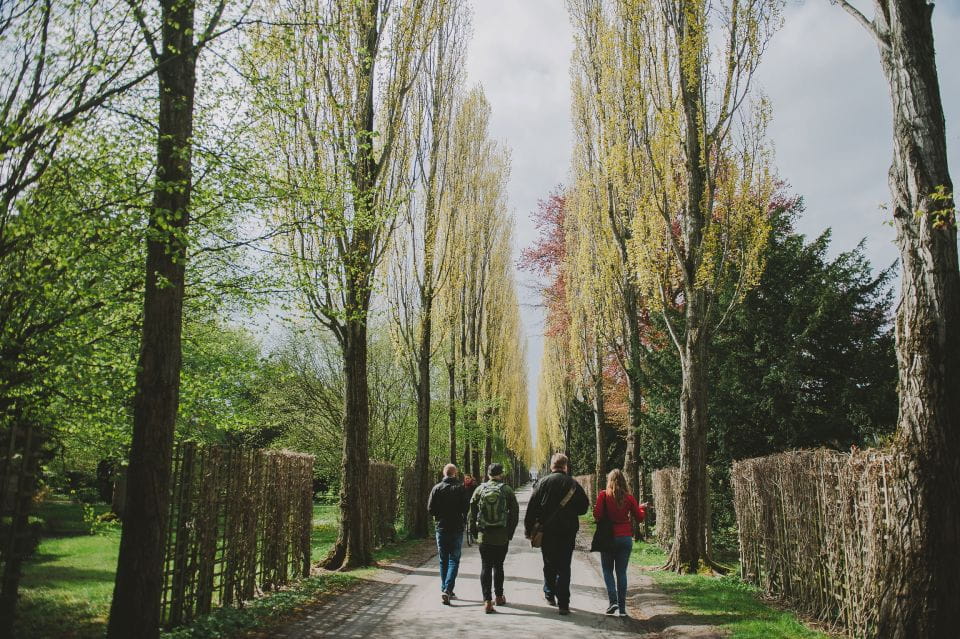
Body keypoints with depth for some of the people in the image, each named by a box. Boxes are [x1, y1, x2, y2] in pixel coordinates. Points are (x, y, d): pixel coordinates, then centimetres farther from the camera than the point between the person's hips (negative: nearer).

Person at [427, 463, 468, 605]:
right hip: (457, 529, -2)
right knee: (454, 560, 3)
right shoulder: (461, 488, -7)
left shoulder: (437, 488, -2)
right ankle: (447, 590, -11)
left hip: (441, 528, 2)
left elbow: (430, 508, -4)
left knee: (443, 560, 14)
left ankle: (444, 590, 17)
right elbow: (467, 508, -10)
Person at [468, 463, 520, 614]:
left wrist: (474, 532, 10)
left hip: (484, 535, 0)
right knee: (498, 566, 15)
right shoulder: (507, 490, -2)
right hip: (502, 537, 0)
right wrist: (510, 533, 6)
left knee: (486, 567, 3)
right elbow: (514, 513, -2)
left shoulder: (479, 490, 1)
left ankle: (487, 601, -5)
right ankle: (499, 597, 25)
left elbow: (472, 512, 2)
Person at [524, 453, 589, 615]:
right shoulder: (574, 484, -2)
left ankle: (549, 595, 30)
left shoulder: (544, 482, -6)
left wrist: (529, 529, -1)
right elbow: (584, 507, 6)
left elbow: (532, 508, -7)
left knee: (549, 565, 17)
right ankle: (563, 604, 1)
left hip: (547, 531, 0)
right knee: (564, 567, 4)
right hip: (568, 532, 0)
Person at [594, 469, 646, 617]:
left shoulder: (603, 495, -7)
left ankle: (613, 601, -6)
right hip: (626, 538, 2)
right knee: (621, 572, 8)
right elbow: (639, 518, 6)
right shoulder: (629, 498, 0)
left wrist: (595, 509, 8)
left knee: (608, 570, 11)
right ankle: (622, 608, 7)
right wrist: (643, 508, 25)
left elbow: (597, 515, -14)